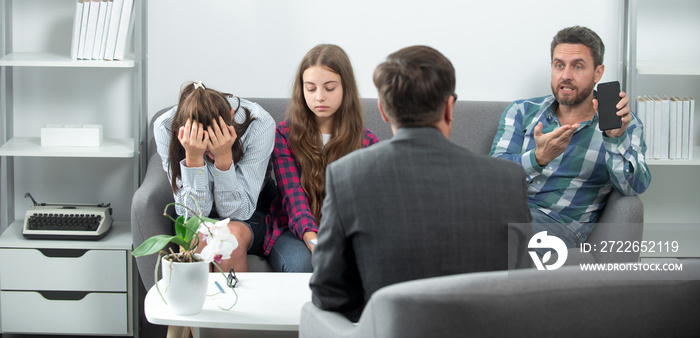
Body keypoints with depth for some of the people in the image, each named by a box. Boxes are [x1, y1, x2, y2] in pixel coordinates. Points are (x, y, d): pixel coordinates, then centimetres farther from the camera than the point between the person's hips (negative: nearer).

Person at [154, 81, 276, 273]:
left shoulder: (259, 124, -25)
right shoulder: (165, 128, -22)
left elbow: (236, 211, -22)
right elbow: (191, 213, -23)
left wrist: (224, 157, -36)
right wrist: (193, 158, -37)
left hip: (249, 216, 0)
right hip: (195, 220, 0)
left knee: (233, 235, -32)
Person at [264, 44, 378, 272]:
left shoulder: (366, 141, 6)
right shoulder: (284, 134, 1)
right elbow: (294, 196, -12)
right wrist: (316, 244, -32)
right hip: (294, 230, -1)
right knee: (302, 265, -36)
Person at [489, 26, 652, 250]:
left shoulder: (624, 125, 11)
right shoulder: (521, 112, 16)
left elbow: (634, 187, -5)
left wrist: (615, 138, -23)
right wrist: (538, 158, -19)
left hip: (559, 222, -3)